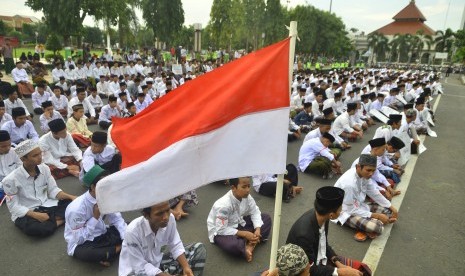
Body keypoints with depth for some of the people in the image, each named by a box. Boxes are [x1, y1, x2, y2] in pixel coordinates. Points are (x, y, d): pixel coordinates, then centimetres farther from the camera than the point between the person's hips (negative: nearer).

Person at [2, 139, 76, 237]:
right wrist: (35, 215, -25)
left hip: (46, 205, 4)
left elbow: (53, 190, 0)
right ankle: (59, 220, -11)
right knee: (35, 228, -36)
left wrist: (71, 197, -17)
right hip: (25, 213, -4)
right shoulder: (11, 179, -18)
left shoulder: (44, 168, -7)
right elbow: (13, 206, -13)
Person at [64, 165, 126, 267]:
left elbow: (116, 219, -5)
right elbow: (79, 239, -22)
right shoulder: (76, 208, -29)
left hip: (102, 235, 6)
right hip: (81, 244, -6)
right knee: (88, 253, -39)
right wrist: (95, 217, -26)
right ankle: (119, 249, -13)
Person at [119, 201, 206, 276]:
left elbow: (175, 245, -4)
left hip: (158, 262, 6)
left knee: (199, 248, -4)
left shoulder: (170, 218, -18)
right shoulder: (133, 231, -30)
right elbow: (141, 268, -23)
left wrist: (186, 267, -17)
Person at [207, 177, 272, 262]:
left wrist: (257, 229, -22)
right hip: (220, 231, -7)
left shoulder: (247, 196, -16)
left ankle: (251, 244, -14)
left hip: (239, 223, 7)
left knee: (266, 218, 0)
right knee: (232, 245, -40)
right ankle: (248, 245, -8)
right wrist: (244, 234, -28)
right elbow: (221, 230, -28)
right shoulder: (223, 205, -33)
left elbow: (255, 212, -5)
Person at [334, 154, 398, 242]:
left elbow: (375, 193, 7)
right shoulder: (349, 183, -33)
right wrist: (376, 216, -19)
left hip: (359, 205, 9)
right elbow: (352, 210, -24)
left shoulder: (364, 174, -10)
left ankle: (365, 229, -5)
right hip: (346, 212, -9)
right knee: (377, 226, -29)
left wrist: (391, 207, 3)